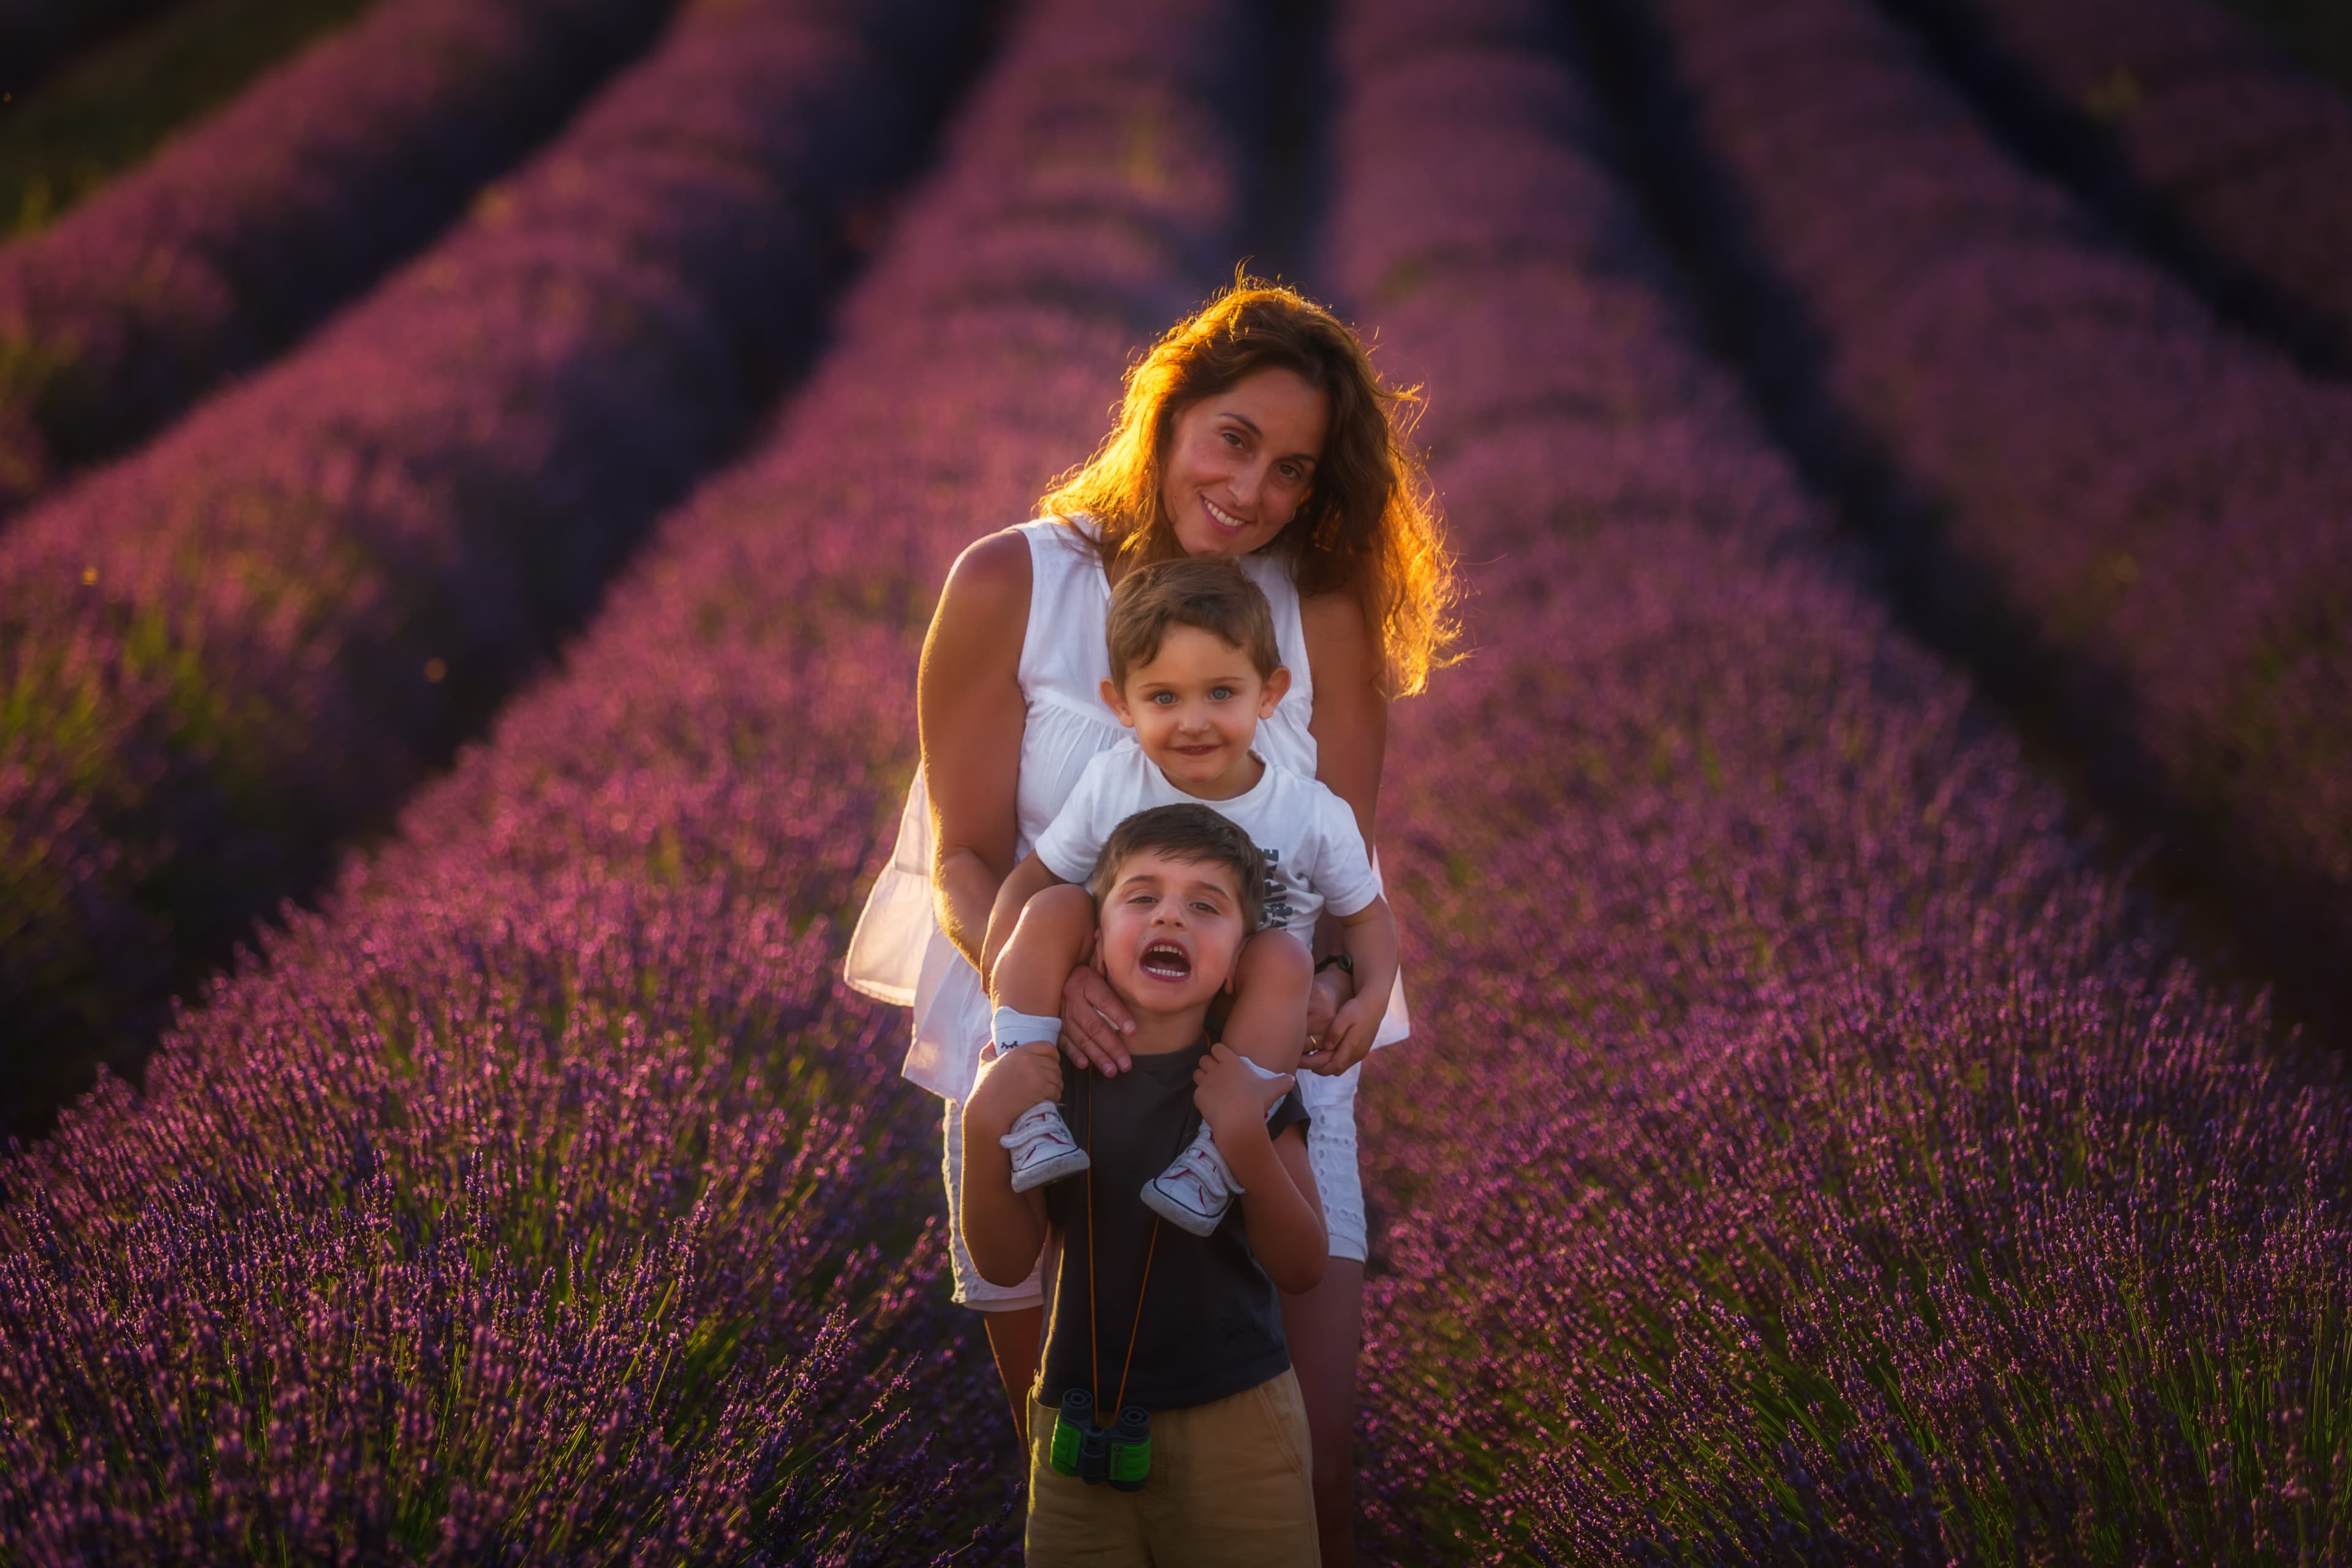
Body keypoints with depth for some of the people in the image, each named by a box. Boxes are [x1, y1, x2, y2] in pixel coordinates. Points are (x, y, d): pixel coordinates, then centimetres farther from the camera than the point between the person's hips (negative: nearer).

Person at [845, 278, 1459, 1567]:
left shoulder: (1326, 619, -1)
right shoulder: (1010, 588, -5)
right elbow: (964, 858, -6)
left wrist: (1328, 987, -25)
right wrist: (1049, 982, -27)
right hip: (1043, 1070, 0)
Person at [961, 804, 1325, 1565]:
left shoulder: (1249, 1080, -8)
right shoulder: (1055, 1070, -5)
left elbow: (1303, 1267, -10)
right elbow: (1006, 1261, -3)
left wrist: (1247, 1141, -25)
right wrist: (984, 1129, -19)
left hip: (1235, 1424, -1)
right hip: (1079, 1425, 1)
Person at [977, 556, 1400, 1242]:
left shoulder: (1314, 816, -10)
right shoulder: (1110, 785, -8)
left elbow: (1365, 913, 4)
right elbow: (1032, 878, -1)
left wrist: (1373, 994, -17)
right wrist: (1002, 979, -18)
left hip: (1239, 1033, -1)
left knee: (1282, 956, -31)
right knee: (1055, 909, -21)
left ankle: (1212, 1163, -30)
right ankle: (1030, 1118, -23)